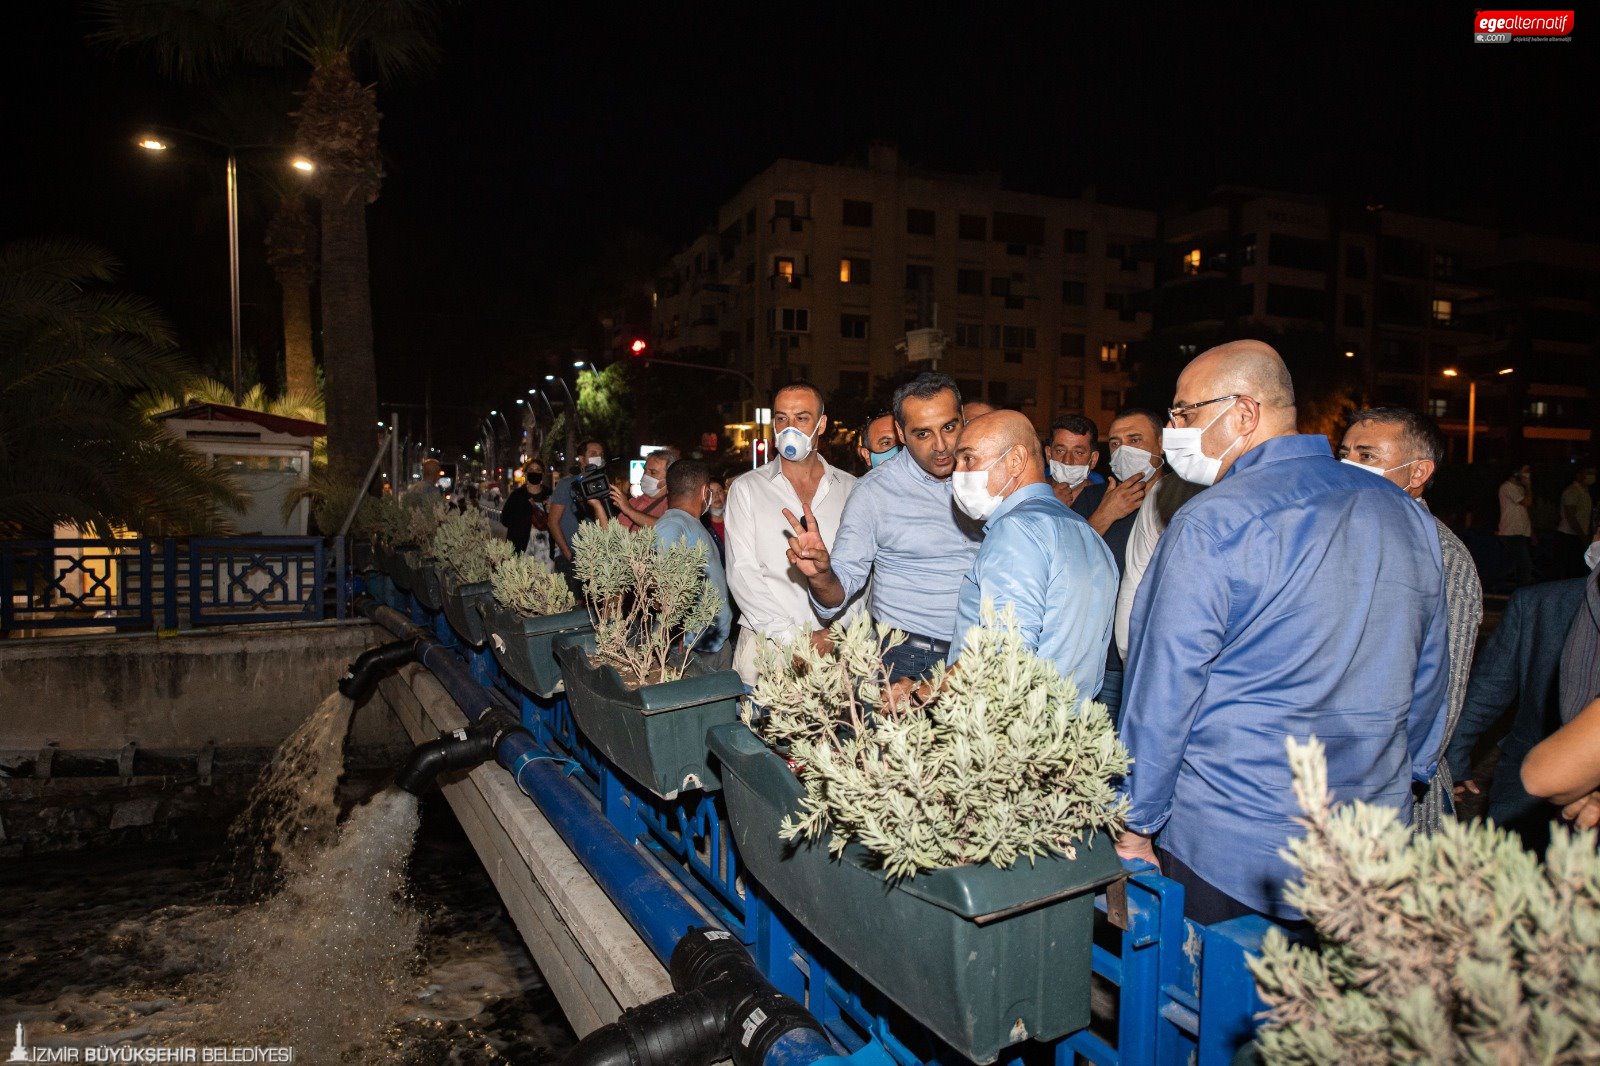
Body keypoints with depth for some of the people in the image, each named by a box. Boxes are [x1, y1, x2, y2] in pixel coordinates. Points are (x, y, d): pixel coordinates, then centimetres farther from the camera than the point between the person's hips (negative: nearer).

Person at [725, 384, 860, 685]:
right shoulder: (747, 489, 5)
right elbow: (742, 573, -4)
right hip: (766, 645, -1)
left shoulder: (850, 489, 9)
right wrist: (793, 637, -11)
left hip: (836, 646, 1)